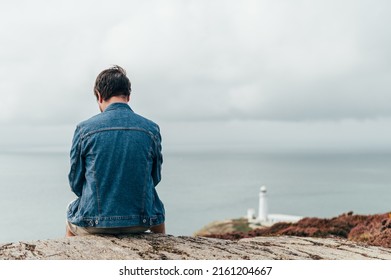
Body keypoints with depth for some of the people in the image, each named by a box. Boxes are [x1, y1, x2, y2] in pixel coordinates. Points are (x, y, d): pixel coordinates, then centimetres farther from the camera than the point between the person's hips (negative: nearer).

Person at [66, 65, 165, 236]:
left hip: (93, 223, 0)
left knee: (71, 214, 35)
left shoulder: (84, 129, -7)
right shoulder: (151, 129, -4)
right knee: (158, 214, 36)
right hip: (141, 221, 1)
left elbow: (76, 184, 0)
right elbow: (155, 178, 6)